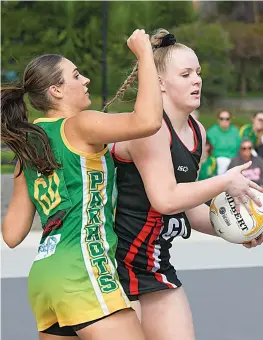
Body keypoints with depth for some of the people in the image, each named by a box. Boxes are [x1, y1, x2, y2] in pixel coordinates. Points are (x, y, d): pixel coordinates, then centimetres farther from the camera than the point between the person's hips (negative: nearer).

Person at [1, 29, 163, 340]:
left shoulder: (28, 143, 19)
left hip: (42, 276, 9)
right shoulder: (78, 126, -2)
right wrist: (144, 53, -8)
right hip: (82, 270, -9)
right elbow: (148, 120, -20)